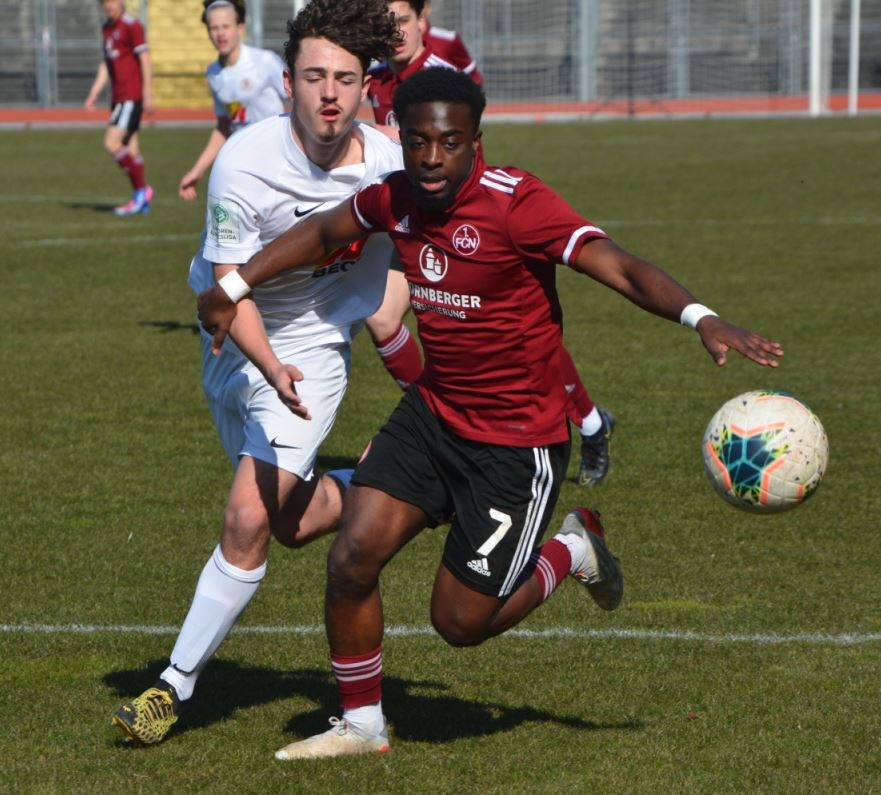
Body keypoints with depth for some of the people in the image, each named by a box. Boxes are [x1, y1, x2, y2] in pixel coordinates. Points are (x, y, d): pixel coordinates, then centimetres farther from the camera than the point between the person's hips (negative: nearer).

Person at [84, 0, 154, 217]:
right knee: (129, 148, 8)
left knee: (112, 142, -16)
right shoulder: (106, 28, 16)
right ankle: (141, 198, 13)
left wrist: (147, 95, -15)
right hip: (118, 97, 8)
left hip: (132, 97, -8)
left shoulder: (132, 26, -9)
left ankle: (142, 190, -8)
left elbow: (145, 61, -12)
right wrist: (94, 93, 16)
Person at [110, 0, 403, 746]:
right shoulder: (245, 162, -24)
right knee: (287, 524, 11)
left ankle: (175, 685, -2)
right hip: (235, 343, 1)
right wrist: (271, 367, -39)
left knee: (249, 520, -14)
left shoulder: (388, 163, -17)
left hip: (315, 347, -1)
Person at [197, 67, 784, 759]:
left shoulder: (516, 203, -23)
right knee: (352, 559, -5)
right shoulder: (395, 197, -3)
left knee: (461, 622, -1)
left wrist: (701, 318, -48)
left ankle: (572, 551, 27)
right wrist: (235, 287, 21)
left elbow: (622, 269, -33)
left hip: (518, 442, -6)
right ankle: (362, 725, 17)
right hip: (433, 412, 6)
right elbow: (324, 231, 19)